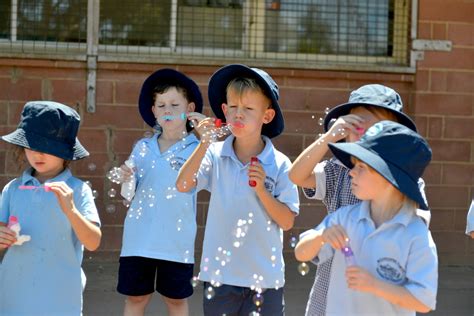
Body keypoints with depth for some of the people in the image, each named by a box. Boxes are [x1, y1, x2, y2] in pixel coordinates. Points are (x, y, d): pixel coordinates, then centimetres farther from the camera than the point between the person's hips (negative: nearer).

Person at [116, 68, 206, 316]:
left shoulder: (196, 148, -2)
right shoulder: (143, 147, 6)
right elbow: (128, 195, 7)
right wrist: (126, 179, -14)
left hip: (177, 240, -2)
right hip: (139, 238, 2)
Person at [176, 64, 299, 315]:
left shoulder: (279, 164, -6)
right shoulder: (216, 156, -2)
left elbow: (287, 222, -5)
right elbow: (183, 185, -14)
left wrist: (261, 190, -17)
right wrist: (204, 145, -19)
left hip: (264, 276, -1)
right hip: (220, 273, 2)